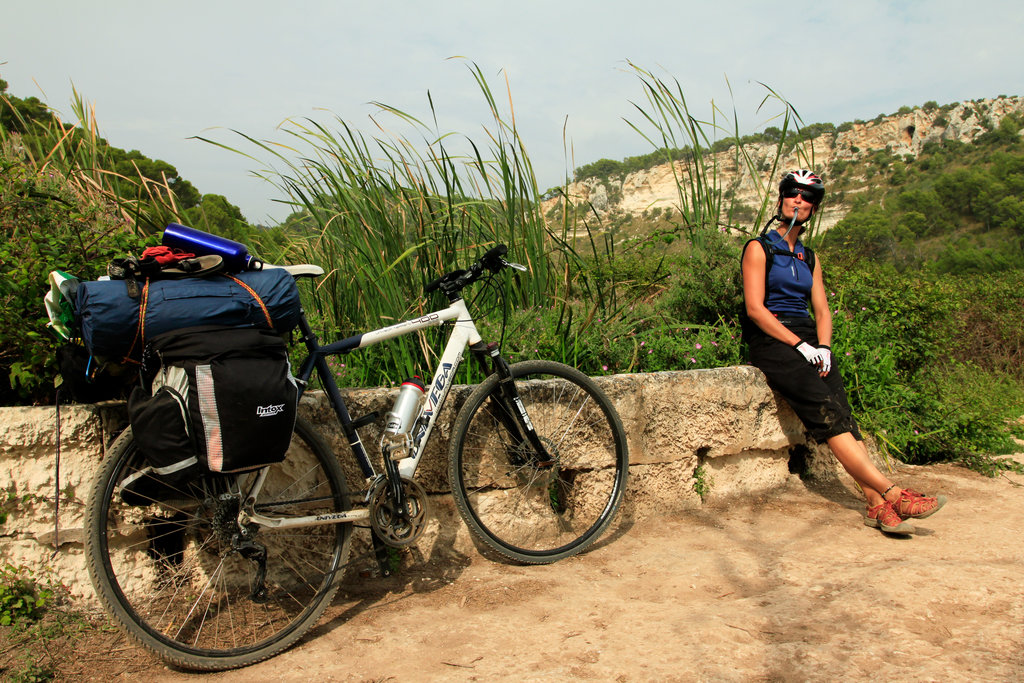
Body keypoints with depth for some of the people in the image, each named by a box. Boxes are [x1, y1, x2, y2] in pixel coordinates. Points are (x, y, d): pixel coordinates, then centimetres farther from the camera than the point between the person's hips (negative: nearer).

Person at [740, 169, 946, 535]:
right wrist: (799, 344, -14)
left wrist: (823, 346, -6)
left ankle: (877, 504, -27)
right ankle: (891, 494, -31)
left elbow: (822, 310, 15)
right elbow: (755, 307, -8)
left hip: (807, 338, 6)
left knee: (841, 409, -17)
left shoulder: (810, 258, 22)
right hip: (770, 341, -5)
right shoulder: (759, 248, 4)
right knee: (826, 408, -24)